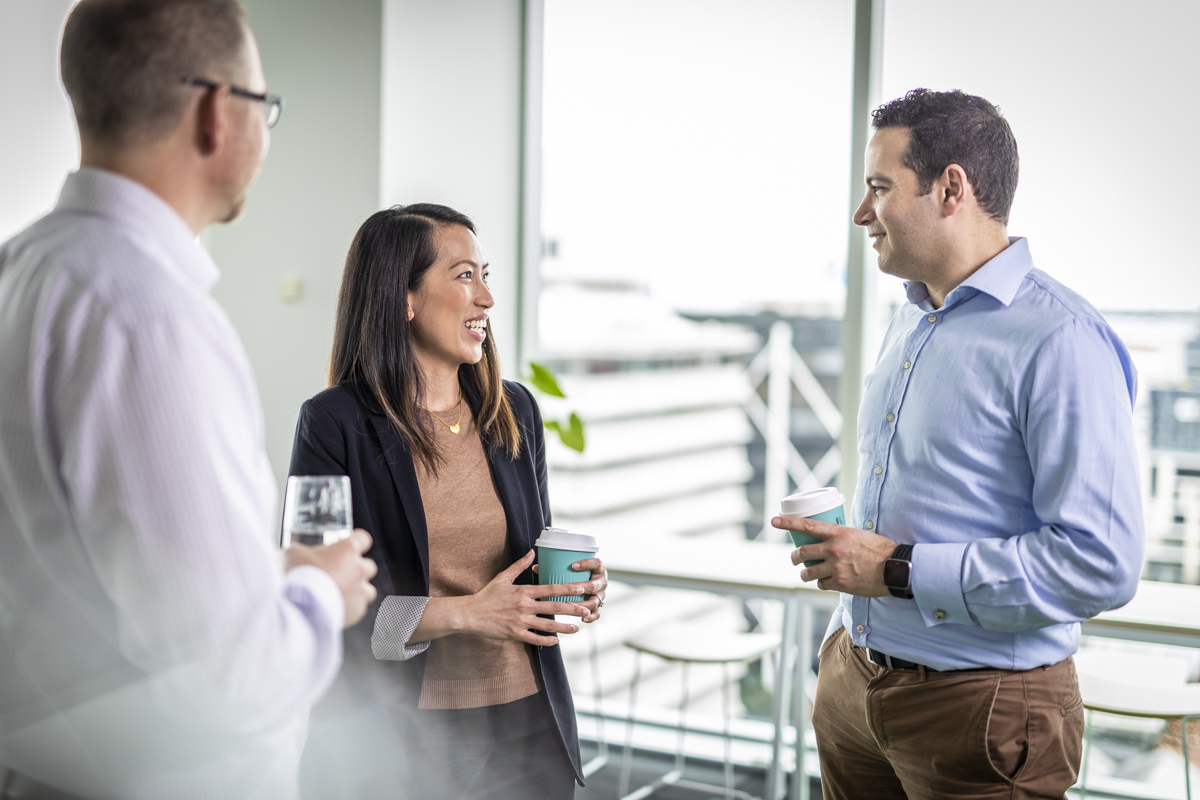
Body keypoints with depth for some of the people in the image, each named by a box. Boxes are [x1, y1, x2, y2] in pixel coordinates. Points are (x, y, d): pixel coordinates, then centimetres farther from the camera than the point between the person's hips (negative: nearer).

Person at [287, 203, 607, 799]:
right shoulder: (335, 425, -11)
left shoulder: (515, 411, 6)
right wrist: (462, 614, -21)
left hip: (529, 723, 5)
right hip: (406, 731, -5)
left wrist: (575, 585, -4)